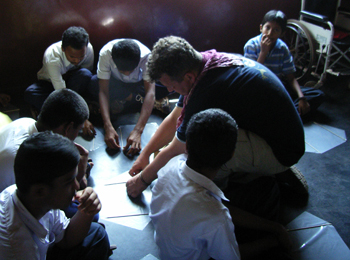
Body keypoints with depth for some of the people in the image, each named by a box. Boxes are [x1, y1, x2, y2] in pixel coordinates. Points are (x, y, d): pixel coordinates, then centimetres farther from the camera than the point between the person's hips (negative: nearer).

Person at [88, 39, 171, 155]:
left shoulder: (146, 55, -36)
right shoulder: (105, 54, -35)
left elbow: (150, 92, -42)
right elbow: (103, 91, -35)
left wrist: (138, 130, -52)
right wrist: (108, 127, -48)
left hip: (139, 83, 0)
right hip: (117, 84, 1)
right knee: (94, 83, -34)